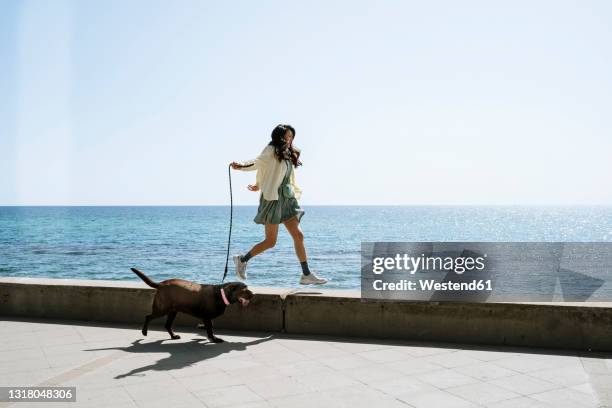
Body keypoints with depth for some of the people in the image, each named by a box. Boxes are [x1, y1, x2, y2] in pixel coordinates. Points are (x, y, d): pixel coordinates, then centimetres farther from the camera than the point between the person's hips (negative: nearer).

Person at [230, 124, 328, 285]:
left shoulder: (287, 155, 19)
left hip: (287, 199, 8)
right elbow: (259, 162, -19)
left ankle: (306, 275, 7)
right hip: (273, 198, -8)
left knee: (298, 236, 3)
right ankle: (242, 259, 18)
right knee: (271, 241, -2)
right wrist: (240, 166, -36)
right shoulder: (271, 150, -5)